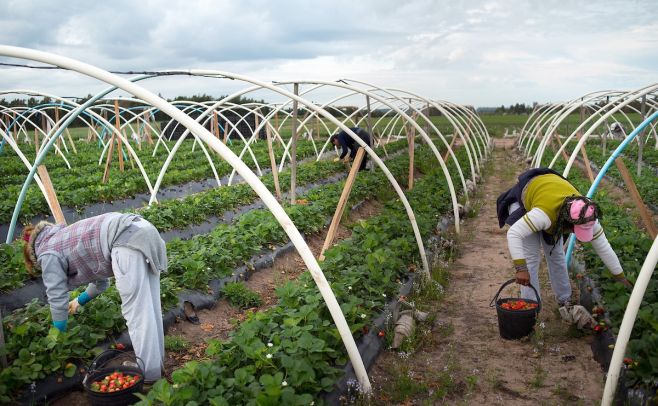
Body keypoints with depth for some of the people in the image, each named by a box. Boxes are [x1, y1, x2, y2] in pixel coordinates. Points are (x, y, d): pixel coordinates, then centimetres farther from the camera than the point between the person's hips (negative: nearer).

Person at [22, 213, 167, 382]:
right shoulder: (65, 239, 35)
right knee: (148, 307, 14)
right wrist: (80, 301, 56)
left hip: (127, 240, -9)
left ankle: (149, 376, -1)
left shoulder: (48, 254, 10)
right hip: (143, 230, 9)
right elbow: (100, 280, 42)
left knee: (135, 311, -5)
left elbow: (57, 299, 11)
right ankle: (156, 362, 23)